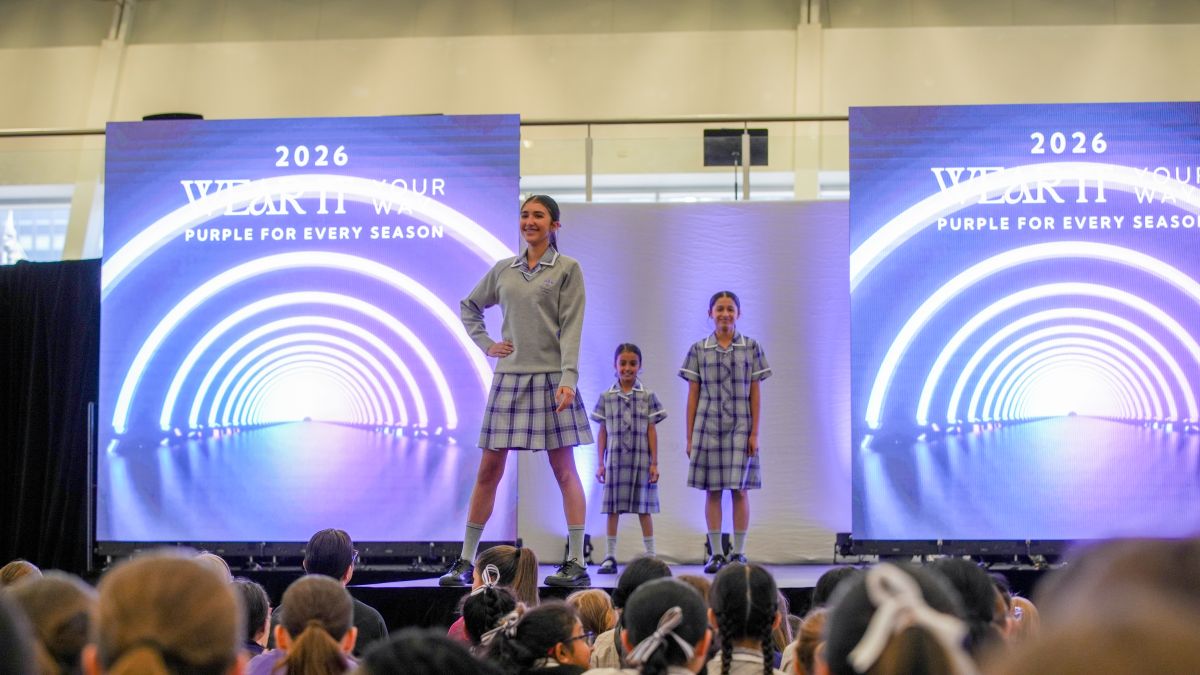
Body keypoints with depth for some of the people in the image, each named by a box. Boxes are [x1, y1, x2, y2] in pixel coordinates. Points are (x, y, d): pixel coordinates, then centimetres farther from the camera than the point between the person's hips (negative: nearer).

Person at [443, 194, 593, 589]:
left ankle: (576, 563, -2)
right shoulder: (504, 270, 12)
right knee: (488, 470, 4)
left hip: (550, 377, -4)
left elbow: (571, 328, -6)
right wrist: (486, 344, 12)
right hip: (509, 376, 4)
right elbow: (470, 307, 28)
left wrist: (568, 379, -16)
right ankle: (465, 562, 10)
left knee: (564, 470, -3)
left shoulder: (567, 269, 2)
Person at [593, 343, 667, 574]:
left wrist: (654, 463, -1)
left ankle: (650, 556, 9)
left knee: (644, 509, 3)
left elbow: (651, 431, 2)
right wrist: (600, 463, 3)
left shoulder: (648, 397, 2)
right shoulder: (606, 397, 5)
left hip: (641, 461, -1)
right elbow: (602, 432, 7)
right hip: (615, 461, 1)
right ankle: (609, 557, 7)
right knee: (612, 509, 3)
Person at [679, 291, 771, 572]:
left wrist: (754, 433, -2)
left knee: (739, 490, 0)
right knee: (712, 491, 2)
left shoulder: (751, 348, 4)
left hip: (739, 427, 0)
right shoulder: (699, 350, 4)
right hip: (708, 427, 1)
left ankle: (739, 552, 7)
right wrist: (689, 436, 2)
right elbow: (693, 394, 5)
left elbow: (755, 393, 3)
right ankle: (716, 553, 7)